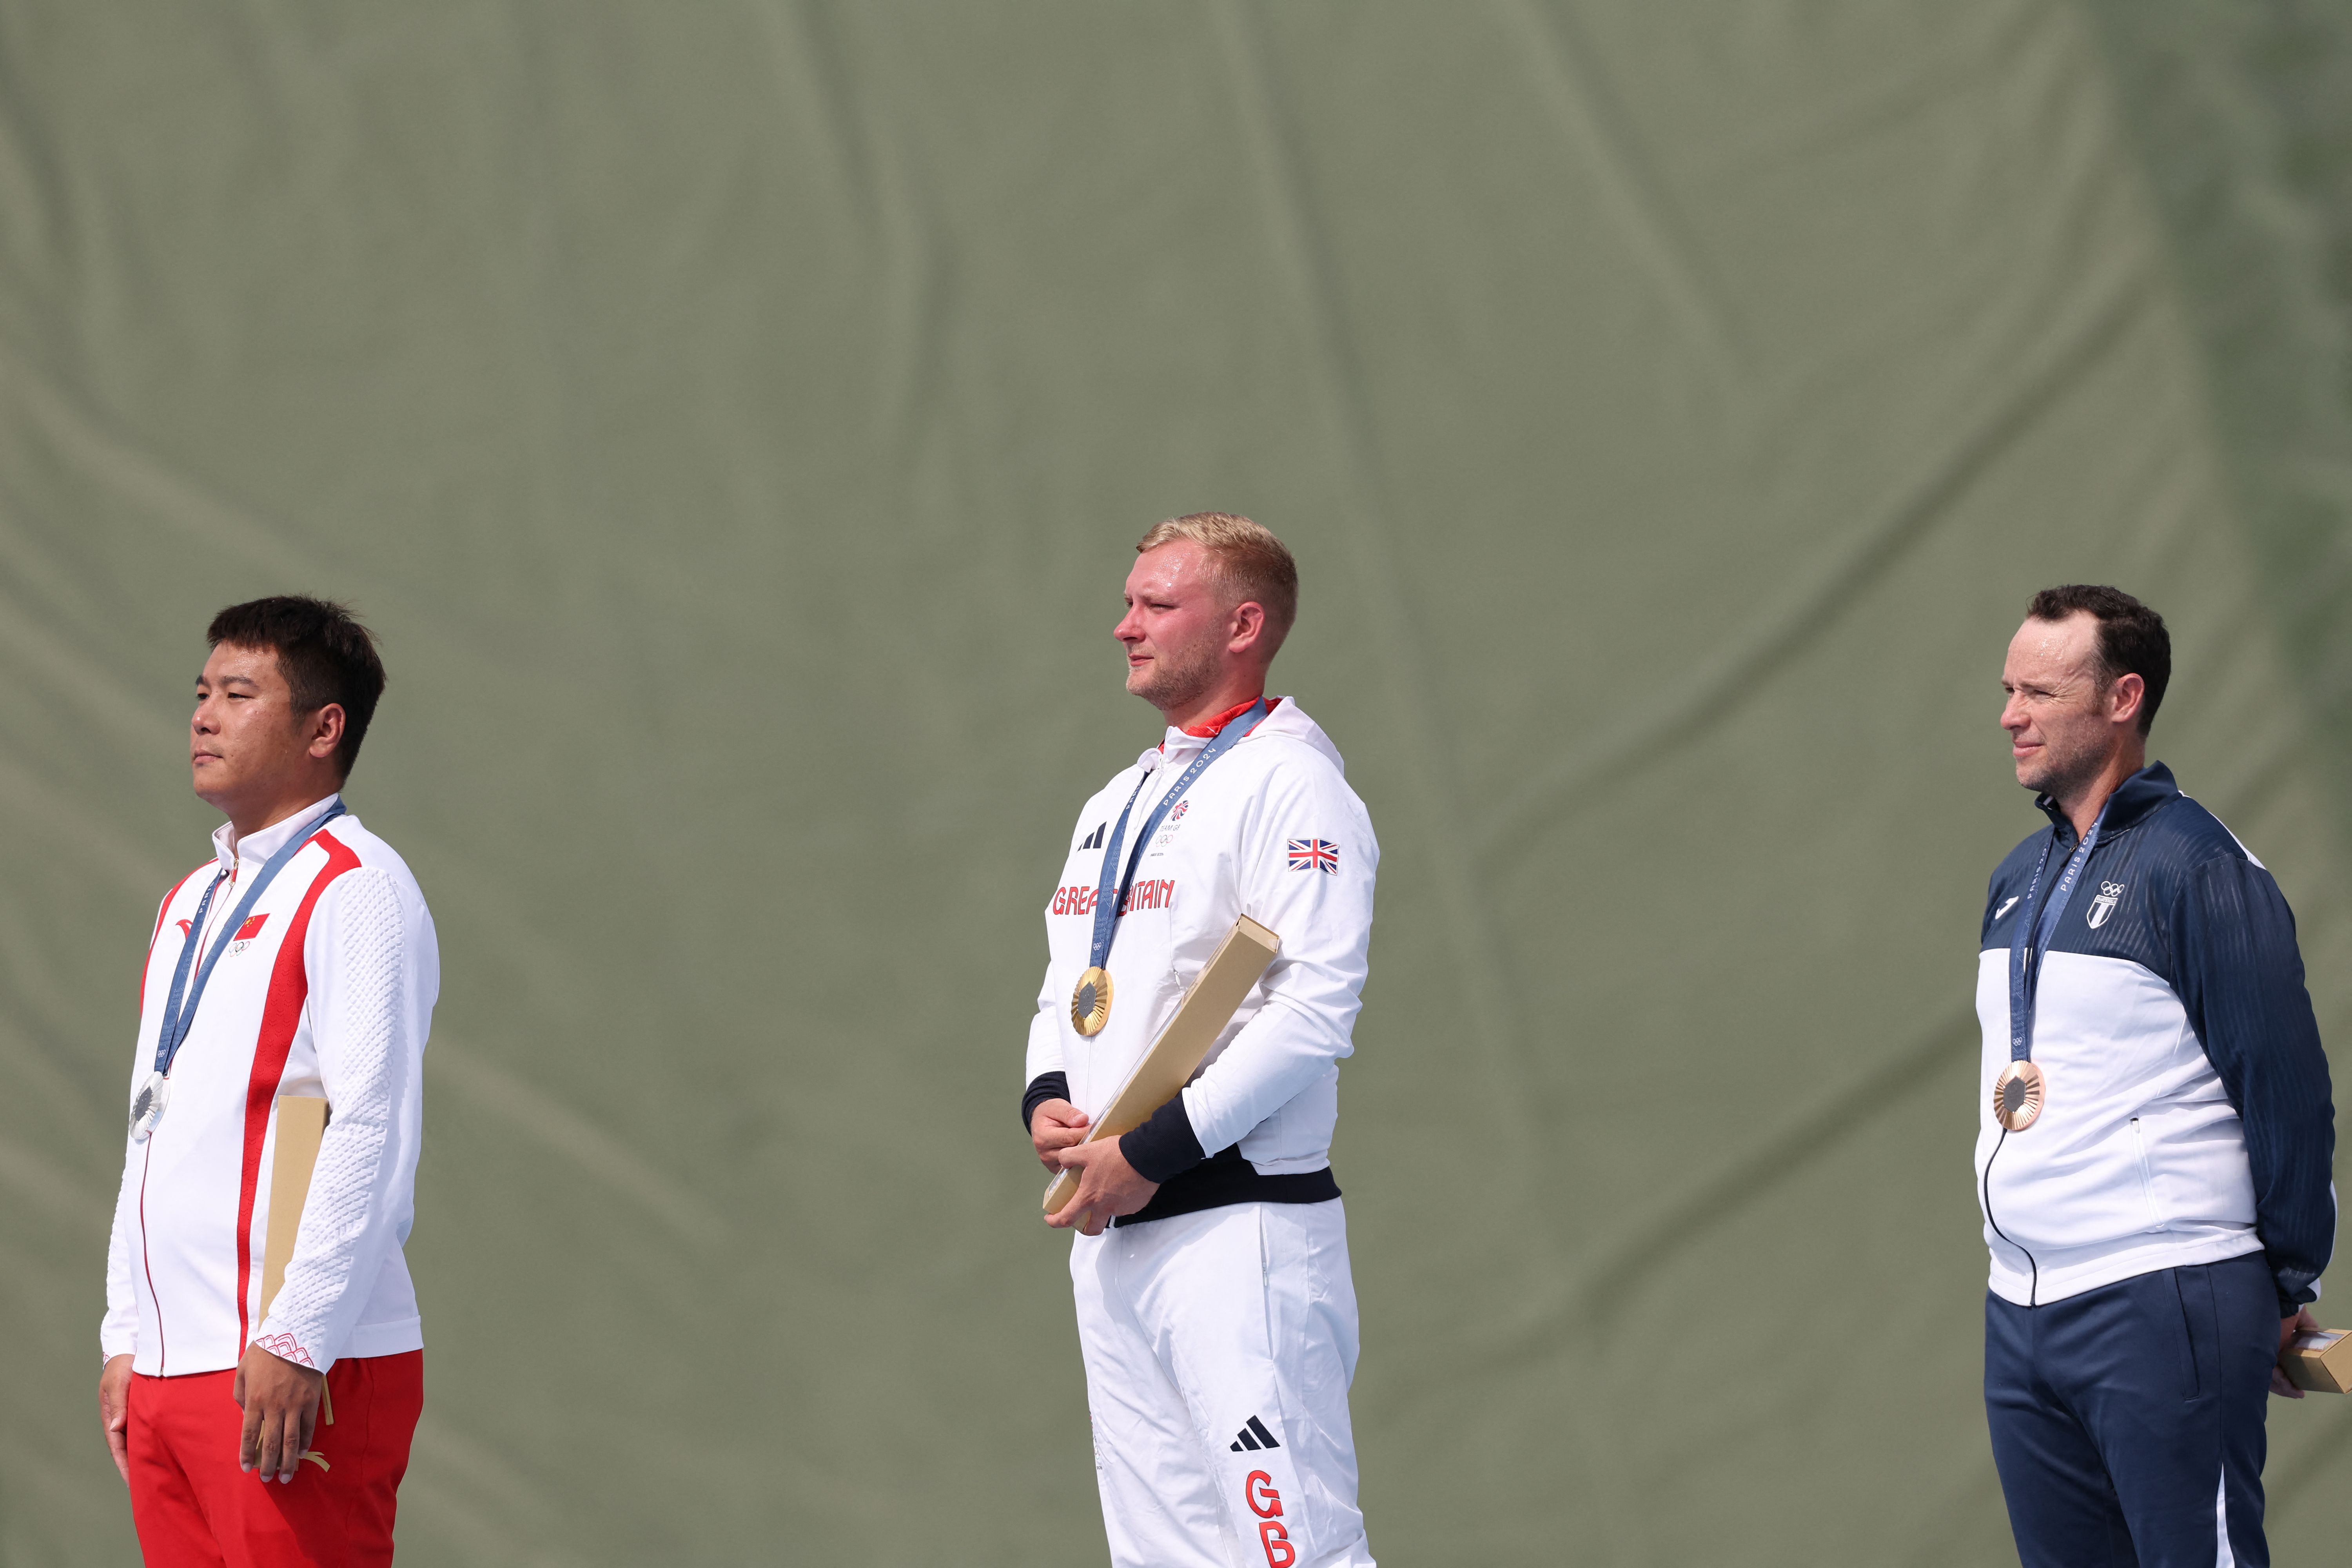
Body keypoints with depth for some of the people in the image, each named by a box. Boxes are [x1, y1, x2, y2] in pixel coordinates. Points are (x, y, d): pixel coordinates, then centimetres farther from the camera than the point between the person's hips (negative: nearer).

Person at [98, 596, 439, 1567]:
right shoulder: (192, 903, 20)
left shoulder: (354, 890, -7)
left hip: (293, 1375, -8)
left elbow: (373, 1129, -16)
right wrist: (126, 1337, 17)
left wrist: (296, 1342, -20)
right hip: (168, 1368, 8)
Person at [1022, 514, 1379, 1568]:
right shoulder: (1117, 805, 20)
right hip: (1110, 1232, 9)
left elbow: (1316, 1005, -17)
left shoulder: (1287, 779, -8)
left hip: (1239, 1231, -9)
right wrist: (1046, 1102, 2)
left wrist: (1151, 1152, -18)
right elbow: (1065, 989, 25)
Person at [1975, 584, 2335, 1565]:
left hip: (2163, 1307, -8)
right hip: (2020, 1314, 8)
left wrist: (2288, 1286, -7)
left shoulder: (2196, 867, -10)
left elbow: (2286, 1090, -11)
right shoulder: (2018, 879, 15)